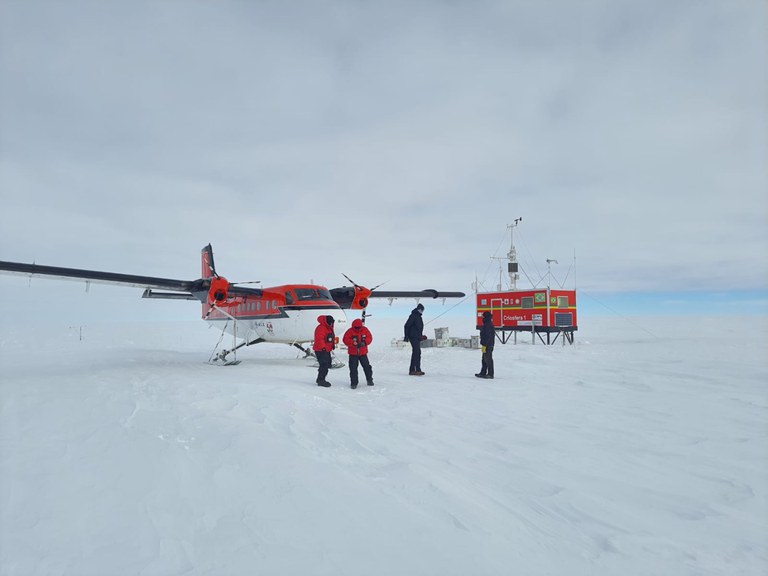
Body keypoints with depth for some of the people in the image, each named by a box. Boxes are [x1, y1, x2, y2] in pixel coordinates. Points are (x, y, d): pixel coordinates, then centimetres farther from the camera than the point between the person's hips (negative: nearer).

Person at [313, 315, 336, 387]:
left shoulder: (329, 328, 15)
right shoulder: (321, 328, -19)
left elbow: (332, 337, 26)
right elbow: (319, 339, -26)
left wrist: (333, 344, 19)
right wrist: (323, 347, -31)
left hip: (327, 350, 11)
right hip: (320, 350, -11)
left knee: (327, 365, 16)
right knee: (324, 365, -13)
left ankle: (321, 379, 27)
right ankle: (321, 381, -4)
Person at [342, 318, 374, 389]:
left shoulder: (365, 330, -3)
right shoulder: (350, 331, -10)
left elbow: (369, 338, -5)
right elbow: (345, 339, -17)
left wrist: (364, 342, -24)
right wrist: (353, 343, -31)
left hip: (363, 353, 2)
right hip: (353, 353, -2)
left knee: (366, 366, 8)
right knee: (353, 368, -1)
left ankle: (369, 380, 27)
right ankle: (354, 383, 11)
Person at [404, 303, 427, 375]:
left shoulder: (419, 317, 20)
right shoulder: (413, 316, -8)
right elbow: (406, 326, -13)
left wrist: (421, 336, 21)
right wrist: (406, 336, -17)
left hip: (417, 338, 10)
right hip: (413, 337, -10)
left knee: (415, 353, 10)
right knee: (417, 353, -15)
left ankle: (412, 370, 14)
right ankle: (417, 370, -17)